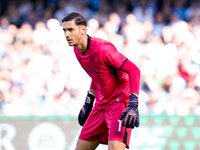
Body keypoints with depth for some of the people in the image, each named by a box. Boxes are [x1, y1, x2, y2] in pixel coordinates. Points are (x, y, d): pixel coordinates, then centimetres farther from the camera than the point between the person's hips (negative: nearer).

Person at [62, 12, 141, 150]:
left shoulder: (102, 48, -22)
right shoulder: (77, 50, 4)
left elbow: (134, 70, -22)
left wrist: (133, 105, -28)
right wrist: (88, 102, 22)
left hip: (120, 103, -9)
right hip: (100, 106, 9)